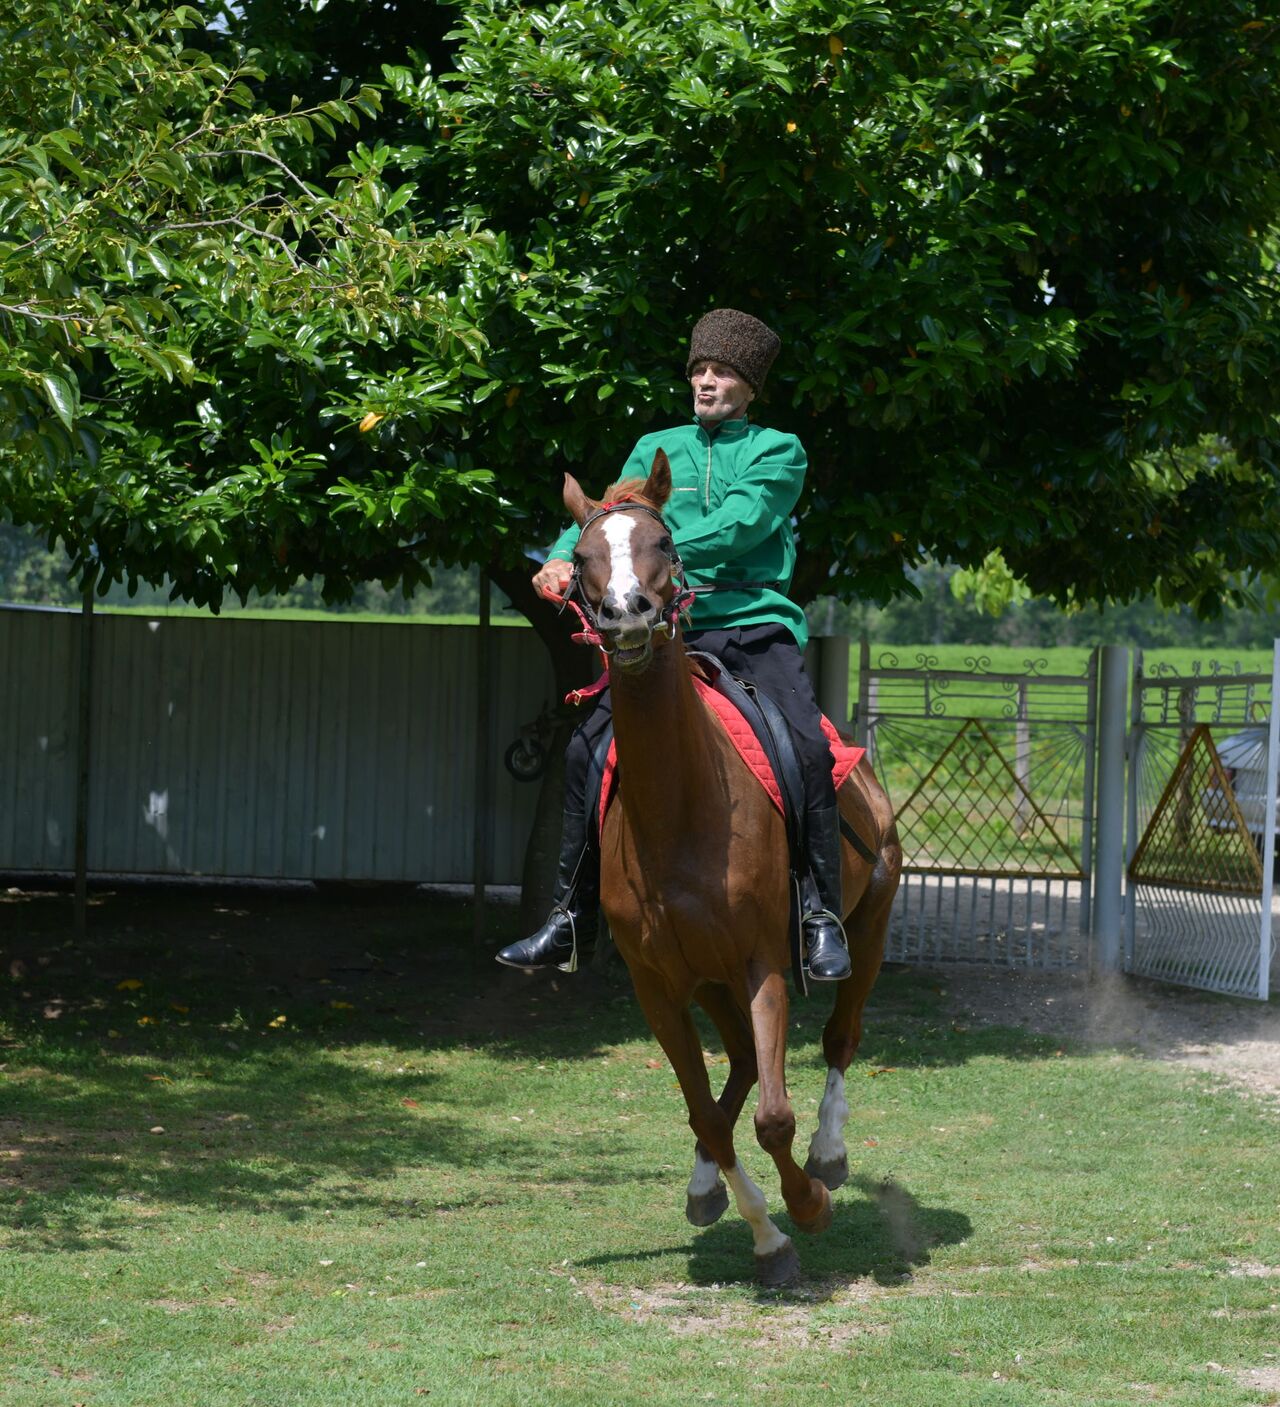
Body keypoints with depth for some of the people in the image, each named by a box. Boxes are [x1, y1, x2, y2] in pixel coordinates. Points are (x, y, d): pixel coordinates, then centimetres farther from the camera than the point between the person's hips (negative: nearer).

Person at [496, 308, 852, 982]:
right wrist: (565, 557, -18)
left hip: (754, 623, -3)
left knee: (808, 747, -25)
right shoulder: (656, 450, 19)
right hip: (669, 628, 3)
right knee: (587, 748, -9)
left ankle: (820, 917, -17)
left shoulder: (778, 452, 7)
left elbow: (744, 520, -11)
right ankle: (568, 921, 0)